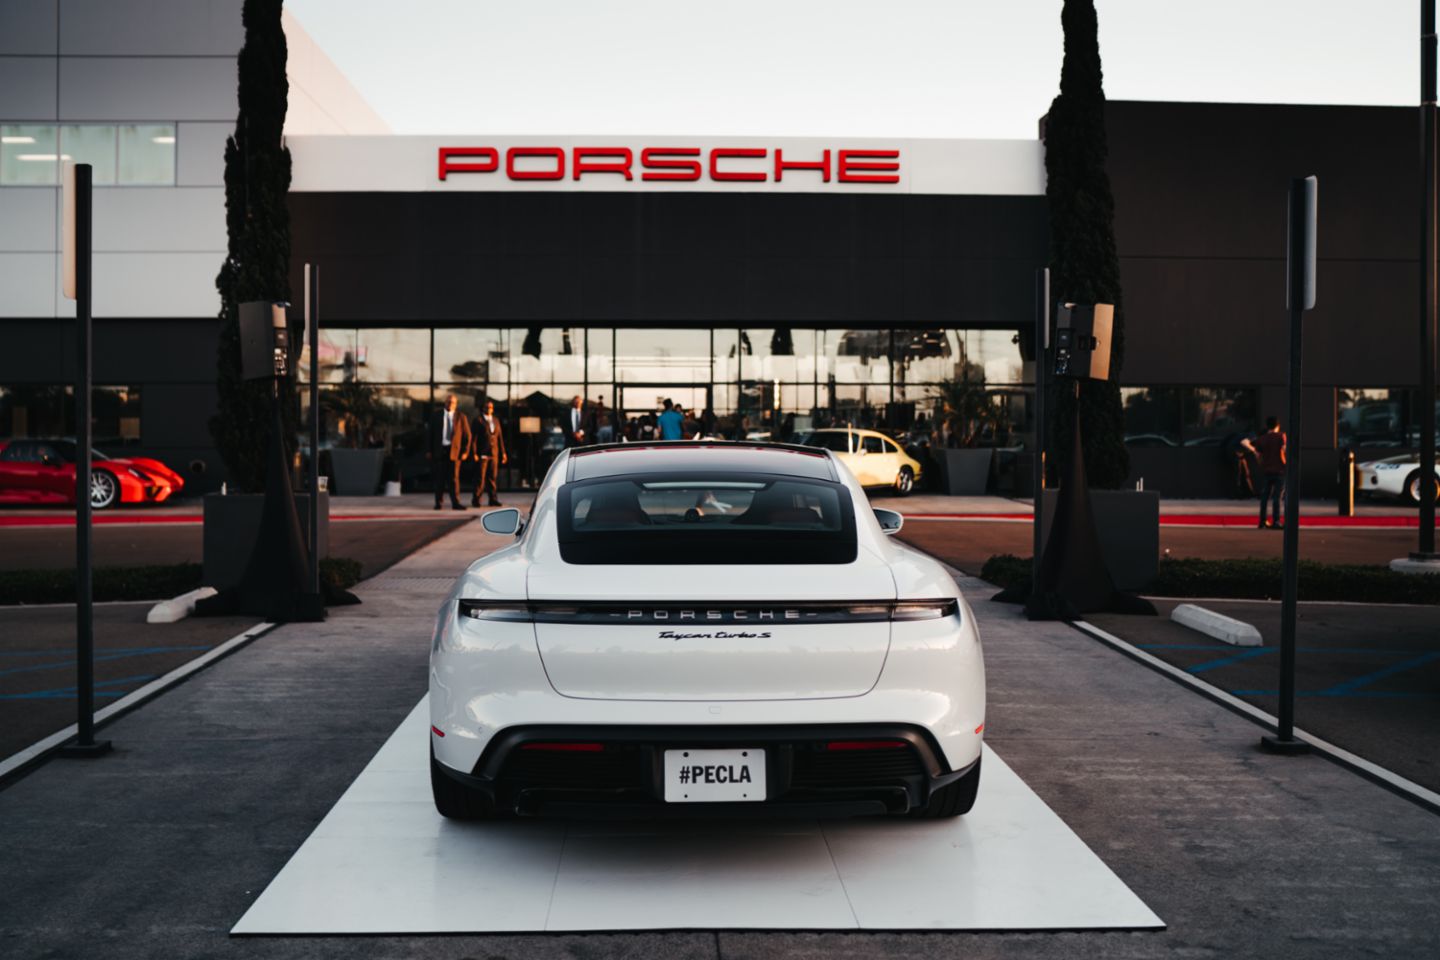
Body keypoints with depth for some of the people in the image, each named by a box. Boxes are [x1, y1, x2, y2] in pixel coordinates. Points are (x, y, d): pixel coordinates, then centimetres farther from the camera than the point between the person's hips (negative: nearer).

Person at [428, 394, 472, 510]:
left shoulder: (460, 417, 3)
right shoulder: (436, 416, 7)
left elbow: (467, 435, 4)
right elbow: (431, 434, 8)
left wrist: (465, 452, -4)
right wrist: (430, 450, 2)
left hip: (454, 450, -1)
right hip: (439, 450, 1)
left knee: (454, 477, -4)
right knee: (439, 477, 3)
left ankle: (455, 502, -1)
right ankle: (438, 503, 11)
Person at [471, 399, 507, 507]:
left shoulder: (496, 420, 15)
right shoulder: (478, 420, 0)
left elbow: (500, 436, 15)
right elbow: (474, 437, -4)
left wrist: (503, 452, 10)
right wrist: (474, 453, -12)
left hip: (494, 453, 4)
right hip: (482, 453, -4)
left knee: (493, 477, 4)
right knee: (481, 477, -6)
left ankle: (493, 499, 7)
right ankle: (476, 500, -1)